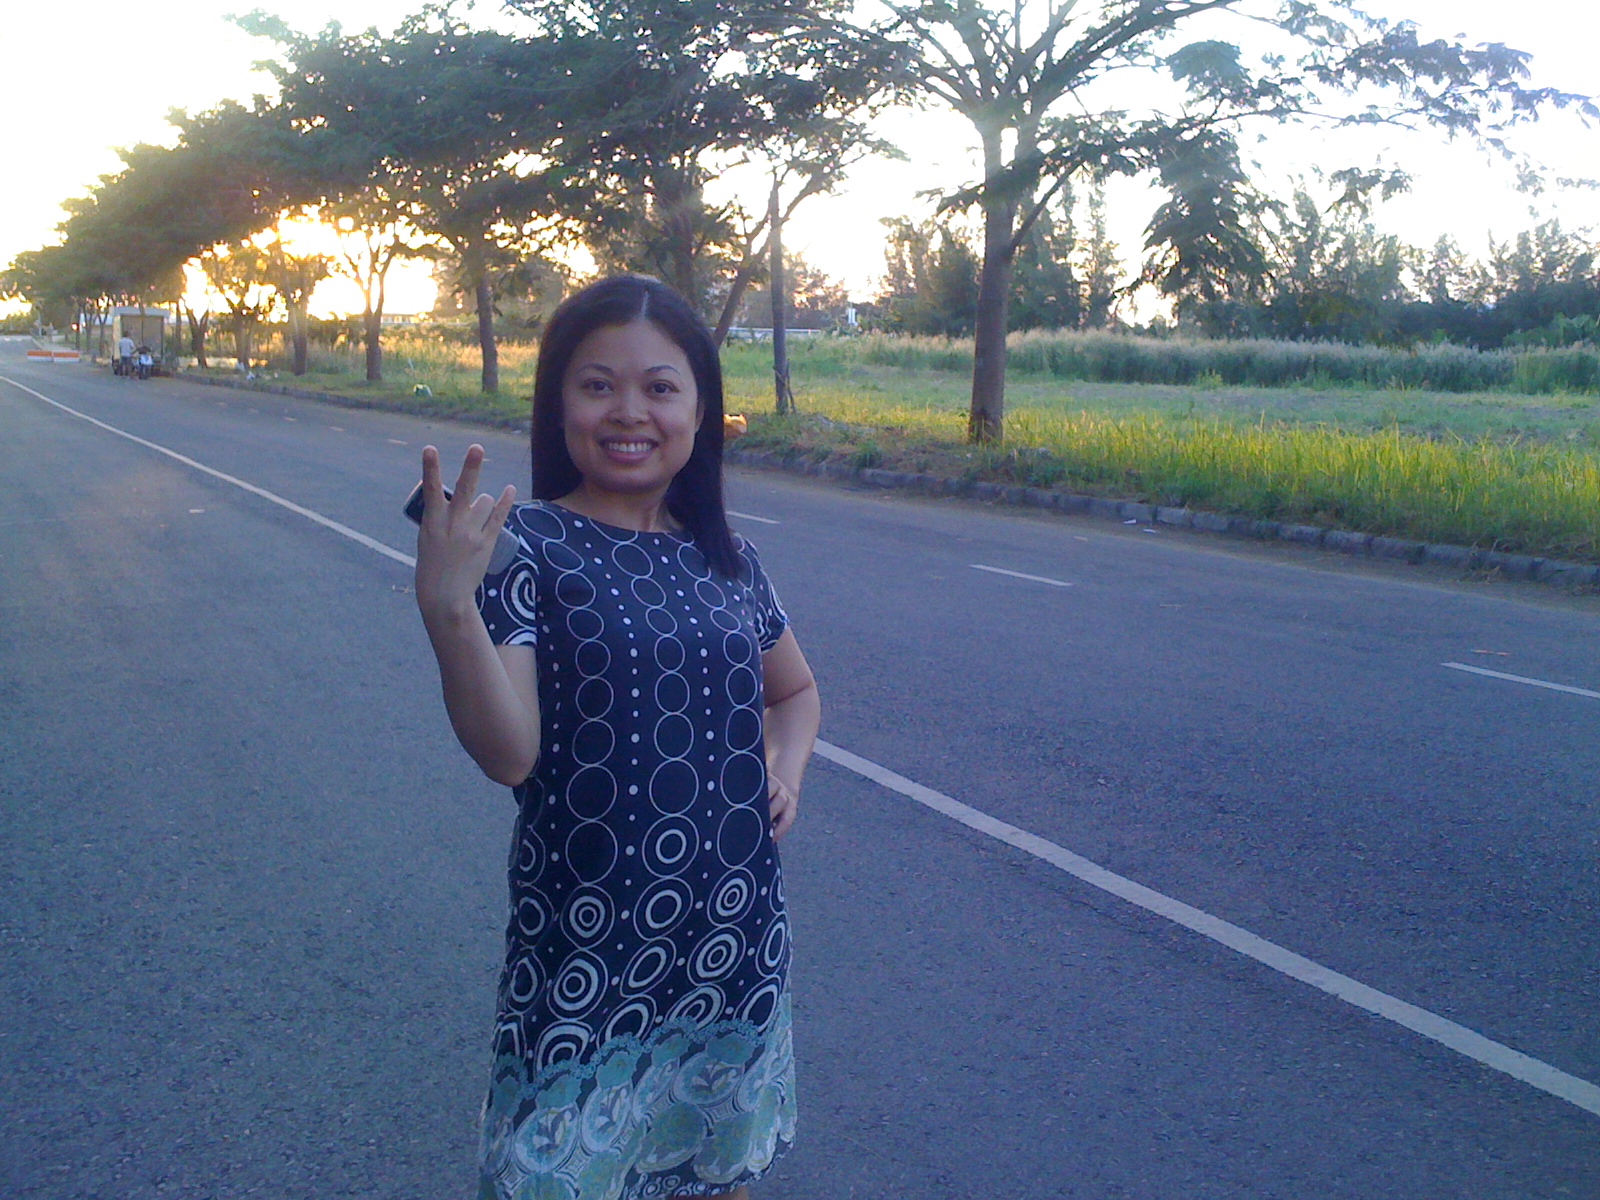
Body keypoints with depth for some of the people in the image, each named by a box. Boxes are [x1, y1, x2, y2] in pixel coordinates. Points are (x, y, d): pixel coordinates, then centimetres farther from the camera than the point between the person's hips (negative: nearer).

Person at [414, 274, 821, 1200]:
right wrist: (448, 604, -33)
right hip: (588, 942, -5)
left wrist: (787, 767, 0)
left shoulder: (725, 558, 4)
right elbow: (509, 754, -20)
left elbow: (796, 689, 20)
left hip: (736, 932, 5)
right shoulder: (528, 544, -11)